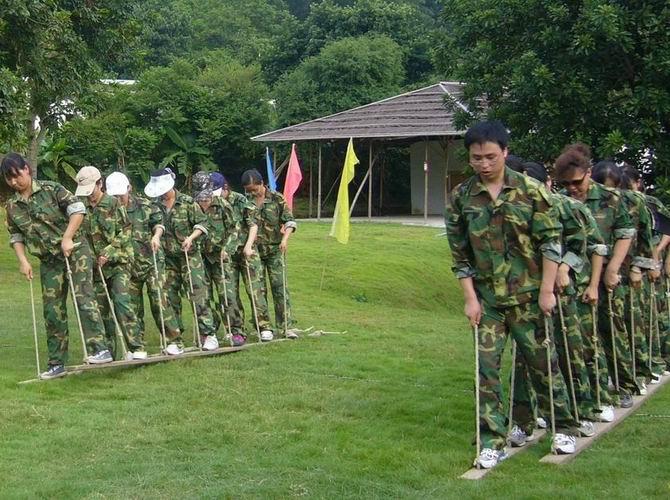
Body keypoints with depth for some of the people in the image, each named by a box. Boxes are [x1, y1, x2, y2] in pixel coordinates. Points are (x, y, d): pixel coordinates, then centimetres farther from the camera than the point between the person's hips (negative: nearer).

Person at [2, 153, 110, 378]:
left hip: (75, 251, -5)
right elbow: (16, 236, 13)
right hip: (49, 261, 5)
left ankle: (98, 349, -24)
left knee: (84, 297, -19)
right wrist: (23, 261, -2)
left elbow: (78, 210, -13)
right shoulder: (12, 206, 5)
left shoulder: (51, 189, -8)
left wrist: (67, 238, -21)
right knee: (52, 311, 6)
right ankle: (57, 364, 13)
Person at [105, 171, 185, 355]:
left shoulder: (144, 206, -2)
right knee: (132, 306, 7)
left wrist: (156, 235, -13)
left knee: (159, 300, -8)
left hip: (150, 261, -2)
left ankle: (175, 341, -3)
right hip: (127, 265, 2)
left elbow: (158, 222, 7)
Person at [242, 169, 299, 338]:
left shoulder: (277, 199, -2)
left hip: (275, 250, -2)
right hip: (254, 251, 2)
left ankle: (287, 326, -3)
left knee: (280, 287, -6)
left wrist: (285, 238, -20)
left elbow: (289, 221, -4)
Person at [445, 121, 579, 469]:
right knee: (486, 368, 1)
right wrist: (470, 298, -2)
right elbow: (459, 254, 3)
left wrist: (546, 290, -7)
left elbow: (551, 240, -4)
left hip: (528, 296, -1)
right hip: (487, 299, 2)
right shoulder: (460, 198, 0)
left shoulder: (530, 190, -5)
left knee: (542, 362, 8)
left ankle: (563, 427, 27)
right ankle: (492, 441, 10)